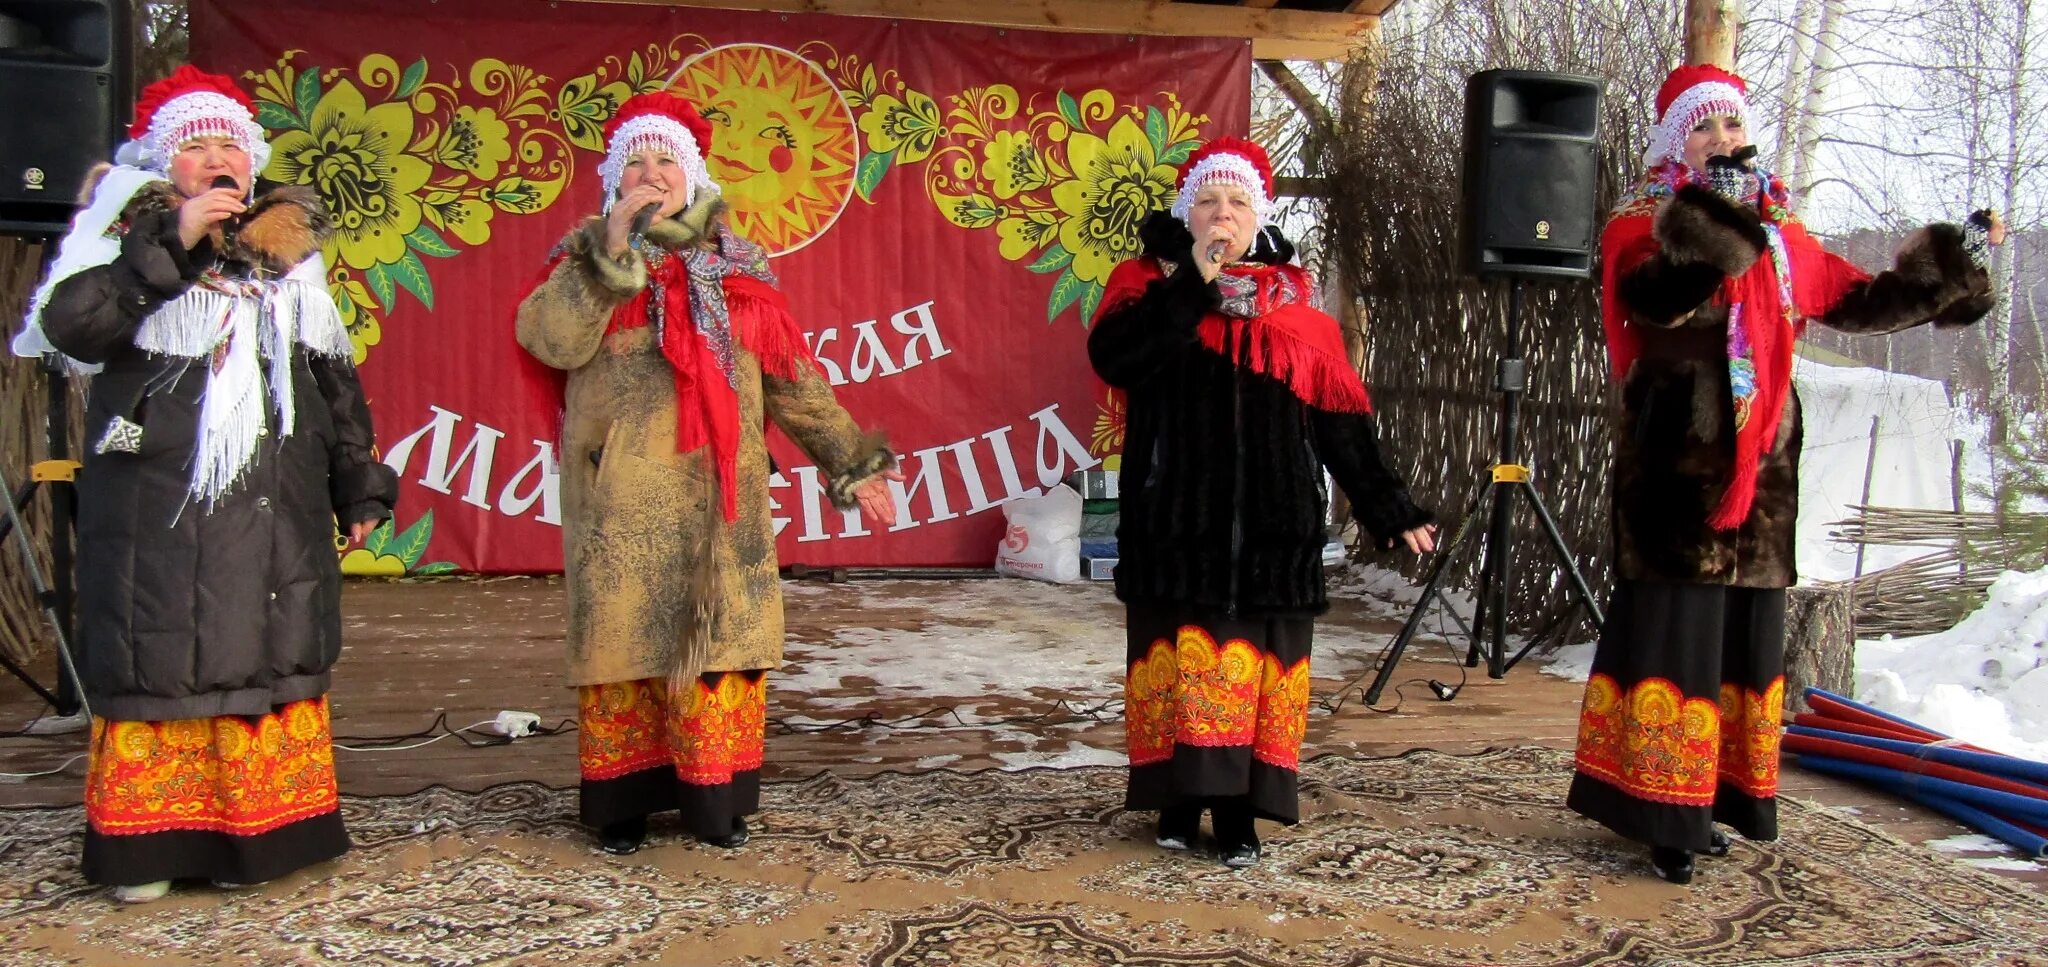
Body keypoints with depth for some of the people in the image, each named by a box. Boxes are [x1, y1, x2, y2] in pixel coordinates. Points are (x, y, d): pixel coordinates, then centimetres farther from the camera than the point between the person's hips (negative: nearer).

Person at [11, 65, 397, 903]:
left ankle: (258, 833, 15)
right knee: (159, 661, -2)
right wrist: (172, 244, -20)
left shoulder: (287, 253, 15)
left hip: (274, 515, 4)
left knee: (272, 659, 6)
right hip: (157, 511, -4)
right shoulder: (130, 238, 2)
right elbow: (69, 324, -17)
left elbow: (335, 380, 17)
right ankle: (147, 843, 8)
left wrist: (359, 486, 14)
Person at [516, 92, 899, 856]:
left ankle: (716, 799, 13)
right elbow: (546, 339, -13)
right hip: (623, 495, -2)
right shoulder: (590, 257, 7)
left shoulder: (733, 269, 12)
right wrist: (613, 252, -17)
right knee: (624, 632, 0)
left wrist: (850, 462, 9)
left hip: (718, 494, 2)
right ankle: (621, 801, 11)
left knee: (720, 635, 2)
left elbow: (790, 379, 13)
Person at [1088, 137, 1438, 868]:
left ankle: (1238, 811, 7)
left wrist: (1388, 509, 8)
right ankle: (1179, 800, 11)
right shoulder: (1149, 282, 7)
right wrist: (1192, 281, -14)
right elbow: (1113, 358, -15)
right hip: (1175, 519, -1)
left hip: (1272, 524, 2)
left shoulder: (1293, 297, 12)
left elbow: (1340, 417, 11)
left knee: (1257, 656, 0)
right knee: (1179, 650, -1)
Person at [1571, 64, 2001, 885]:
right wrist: (1718, 212, -27)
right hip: (1680, 461, -6)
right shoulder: (1642, 223, -1)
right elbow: (1658, 296, -21)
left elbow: (1862, 302, 23)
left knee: (1746, 631, 7)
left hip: (1759, 467, 6)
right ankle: (1662, 812, -2)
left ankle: (1713, 799, 16)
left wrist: (1956, 257, 22)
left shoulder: (1781, 237, 15)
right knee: (1677, 630, -8)